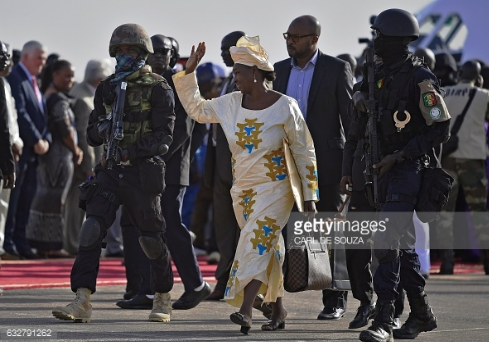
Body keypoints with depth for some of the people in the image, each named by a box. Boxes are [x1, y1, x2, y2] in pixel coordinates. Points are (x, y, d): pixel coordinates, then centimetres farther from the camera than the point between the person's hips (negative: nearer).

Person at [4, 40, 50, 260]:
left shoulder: (34, 82, 19)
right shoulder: (15, 79, -11)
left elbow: (41, 114, 16)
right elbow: (20, 113, -18)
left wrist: (45, 139, 1)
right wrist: (36, 141, -16)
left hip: (34, 150, 9)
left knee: (26, 197, 8)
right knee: (13, 196, -6)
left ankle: (19, 241, 11)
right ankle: (8, 242, -2)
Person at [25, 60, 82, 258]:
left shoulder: (48, 97, 15)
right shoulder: (60, 100, -15)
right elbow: (65, 130, -17)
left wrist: (74, 150, 12)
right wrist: (76, 151, -2)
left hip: (48, 155, 10)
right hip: (60, 155, -10)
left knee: (45, 199, 11)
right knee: (55, 201, -5)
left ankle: (40, 243, 14)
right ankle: (52, 246, -3)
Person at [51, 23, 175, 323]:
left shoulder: (158, 89, -3)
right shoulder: (107, 88, 14)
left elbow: (163, 136, -11)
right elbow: (92, 136, 16)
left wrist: (132, 151, -22)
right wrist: (102, 129, -7)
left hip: (142, 172, -4)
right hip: (110, 171, 4)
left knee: (152, 236, 5)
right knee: (92, 230, -11)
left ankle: (164, 299, 24)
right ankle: (82, 301, -16)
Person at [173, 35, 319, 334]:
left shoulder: (284, 107, -10)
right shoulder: (231, 104, 4)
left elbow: (304, 152, -6)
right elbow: (197, 109, 18)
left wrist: (309, 196, -7)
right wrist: (189, 73, 7)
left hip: (275, 188, -5)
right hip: (242, 189, 5)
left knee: (258, 241, -20)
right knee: (268, 248, 10)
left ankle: (246, 310, -30)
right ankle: (278, 311, 19)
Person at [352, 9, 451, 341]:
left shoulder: (421, 79, -15)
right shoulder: (382, 71, 9)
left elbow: (440, 129, -16)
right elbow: (364, 88, 33)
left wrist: (399, 156, -19)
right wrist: (360, 96, 7)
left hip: (409, 168, -9)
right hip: (387, 168, 9)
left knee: (387, 241, -17)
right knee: (401, 242, 14)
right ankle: (422, 313, 26)